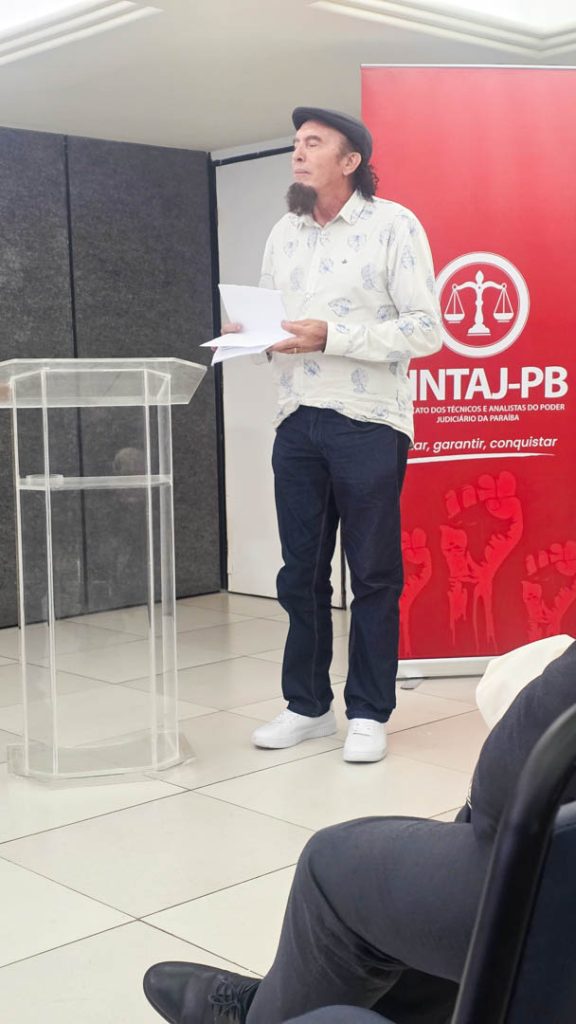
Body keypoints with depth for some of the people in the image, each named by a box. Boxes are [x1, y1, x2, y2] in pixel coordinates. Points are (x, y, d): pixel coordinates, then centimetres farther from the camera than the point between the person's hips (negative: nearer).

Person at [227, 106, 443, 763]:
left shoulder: (393, 225, -3)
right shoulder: (283, 235, 15)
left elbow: (425, 331, -11)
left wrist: (330, 335, -18)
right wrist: (249, 335, -4)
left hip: (368, 422, -5)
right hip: (297, 424, 6)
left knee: (373, 575, 3)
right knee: (300, 574, 10)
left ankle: (368, 713, 13)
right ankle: (307, 704, 22)